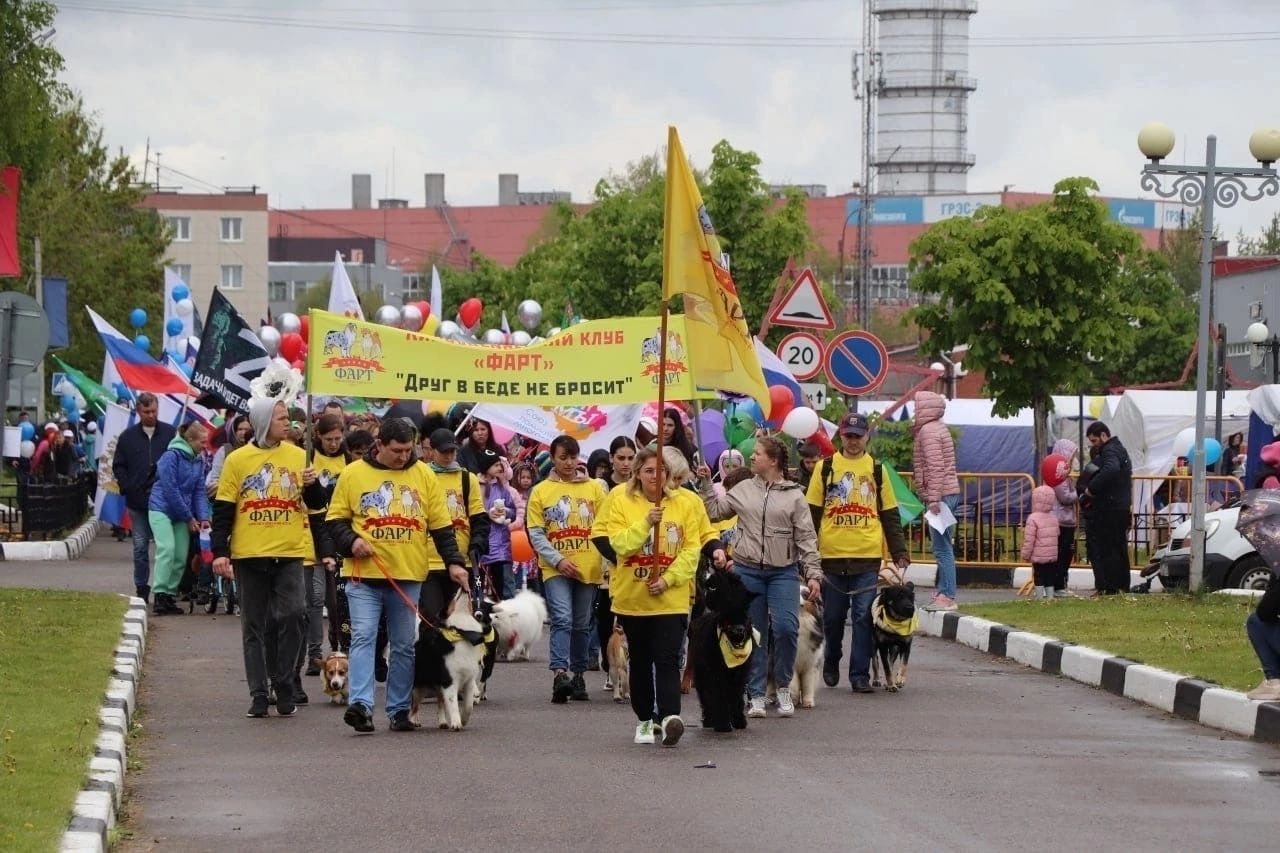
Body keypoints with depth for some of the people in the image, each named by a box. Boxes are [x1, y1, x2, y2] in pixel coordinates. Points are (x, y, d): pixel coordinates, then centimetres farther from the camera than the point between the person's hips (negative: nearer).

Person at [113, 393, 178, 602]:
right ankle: (141, 589, 11)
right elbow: (118, 467, 11)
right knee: (140, 546, 5)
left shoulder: (170, 434, 3)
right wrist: (127, 488, -3)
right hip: (138, 501, 2)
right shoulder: (128, 437, 8)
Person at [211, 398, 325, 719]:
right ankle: (259, 693, 9)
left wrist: (312, 485, -11)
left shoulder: (298, 456, 6)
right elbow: (223, 510, 2)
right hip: (249, 556, 0)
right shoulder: (237, 460, 2)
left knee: (292, 616, -11)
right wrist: (220, 552, -5)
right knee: (254, 626, 4)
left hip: (290, 553, 0)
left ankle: (284, 684, 3)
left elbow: (317, 504, 11)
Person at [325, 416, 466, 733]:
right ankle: (361, 704, -19)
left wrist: (454, 561, 0)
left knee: (404, 645, 6)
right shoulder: (353, 474, 2)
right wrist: (350, 541, -12)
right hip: (364, 575, -2)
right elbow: (334, 520, 6)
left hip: (408, 576, 2)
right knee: (363, 637, -12)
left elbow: (441, 526, 9)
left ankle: (399, 710, 13)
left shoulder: (424, 476, 7)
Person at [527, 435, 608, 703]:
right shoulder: (541, 491, 3)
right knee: (562, 619, -17)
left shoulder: (594, 487, 8)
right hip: (555, 569, -2)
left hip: (588, 568, 2)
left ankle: (577, 675, 18)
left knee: (582, 625, 9)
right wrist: (557, 560, -11)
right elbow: (535, 533, 0)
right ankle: (560, 673, -26)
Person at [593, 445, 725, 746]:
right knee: (640, 661, 12)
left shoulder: (685, 502, -2)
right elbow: (618, 544, -12)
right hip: (632, 597, 2)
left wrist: (668, 578, -17)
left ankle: (669, 716, -25)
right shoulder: (622, 500, -1)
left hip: (672, 597, -2)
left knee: (667, 659, -14)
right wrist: (646, 523, -26)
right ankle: (645, 720, 23)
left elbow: (692, 549, -5)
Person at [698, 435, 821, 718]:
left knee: (786, 628, -15)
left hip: (783, 571, -2)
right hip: (748, 571, 2)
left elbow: (806, 538, 0)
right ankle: (755, 695, 12)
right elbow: (715, 511, 14)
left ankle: (783, 687, 5)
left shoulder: (794, 495, 1)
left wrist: (813, 574, -6)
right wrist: (706, 484, 6)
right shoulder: (743, 490, 9)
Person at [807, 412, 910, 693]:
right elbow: (812, 513, 6)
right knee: (832, 617, 8)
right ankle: (831, 666, 29)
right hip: (832, 556, 0)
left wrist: (900, 553, 3)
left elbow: (890, 515, 10)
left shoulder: (876, 470, 9)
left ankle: (860, 675, -1)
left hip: (868, 557, 0)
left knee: (864, 617, -4)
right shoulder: (826, 468, 6)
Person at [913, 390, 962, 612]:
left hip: (939, 494, -11)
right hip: (949, 493, 11)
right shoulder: (938, 428, 20)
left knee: (942, 547, -10)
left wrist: (933, 498, -21)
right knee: (942, 546, 13)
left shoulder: (928, 431, -11)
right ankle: (943, 592, 17)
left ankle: (947, 596, -12)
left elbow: (935, 467, -19)